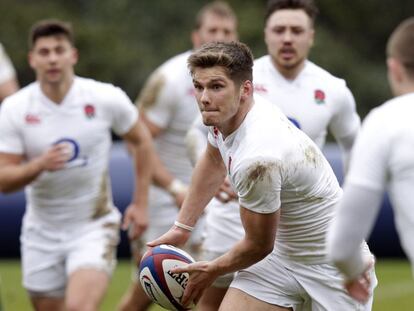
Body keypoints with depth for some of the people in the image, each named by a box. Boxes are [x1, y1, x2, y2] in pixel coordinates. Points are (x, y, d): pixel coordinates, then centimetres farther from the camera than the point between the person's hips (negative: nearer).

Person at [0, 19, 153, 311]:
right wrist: (39, 165, -28)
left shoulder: (106, 98, -10)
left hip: (94, 226, -3)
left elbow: (142, 140, 7)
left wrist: (140, 203, 3)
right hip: (42, 234, 3)